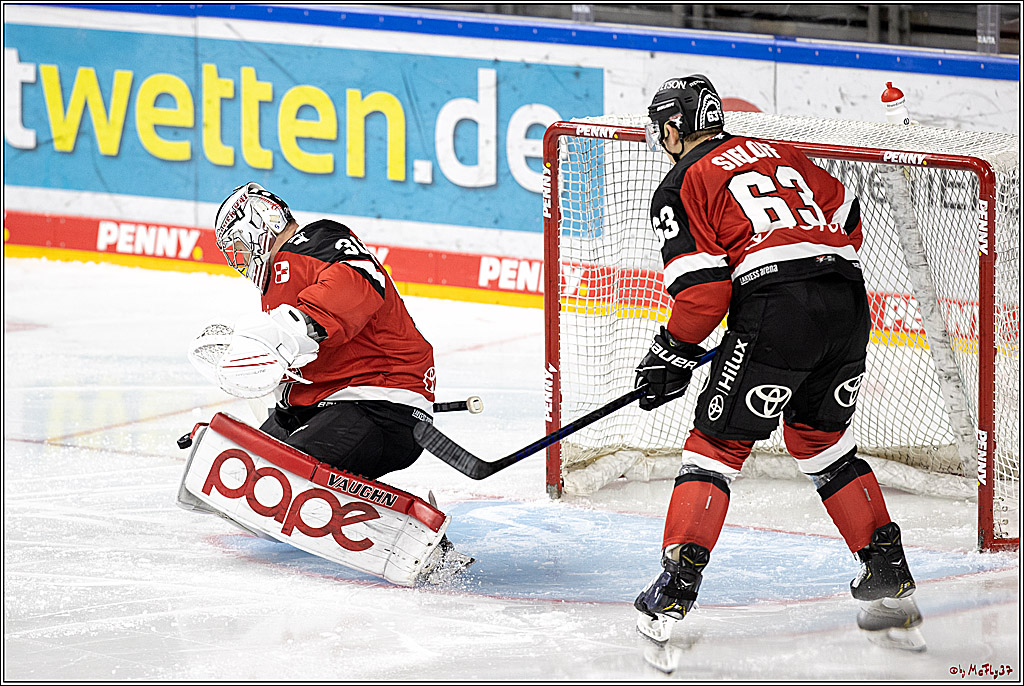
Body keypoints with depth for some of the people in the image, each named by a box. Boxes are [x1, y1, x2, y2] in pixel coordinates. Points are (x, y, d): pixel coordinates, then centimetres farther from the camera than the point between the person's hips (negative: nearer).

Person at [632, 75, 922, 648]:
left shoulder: (681, 187, 6)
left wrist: (671, 356, 8)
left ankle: (675, 590, -6)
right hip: (849, 308, 6)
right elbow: (847, 216, 25)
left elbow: (703, 292, -4)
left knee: (717, 444, 3)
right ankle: (892, 580, 21)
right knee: (823, 440, 24)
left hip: (776, 311, -6)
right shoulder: (775, 154, 26)